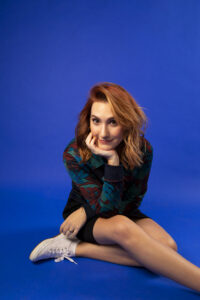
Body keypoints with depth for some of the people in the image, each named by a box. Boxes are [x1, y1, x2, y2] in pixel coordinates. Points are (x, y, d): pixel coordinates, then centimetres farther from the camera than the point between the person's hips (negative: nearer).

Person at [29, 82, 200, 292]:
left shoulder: (143, 150, -19)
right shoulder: (74, 155, -24)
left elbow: (131, 203, -9)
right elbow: (105, 207, -25)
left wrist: (87, 211, -18)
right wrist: (112, 162, -38)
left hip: (123, 213, 4)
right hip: (82, 213, -3)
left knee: (167, 246, -24)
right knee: (122, 227, -38)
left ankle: (76, 248, -19)